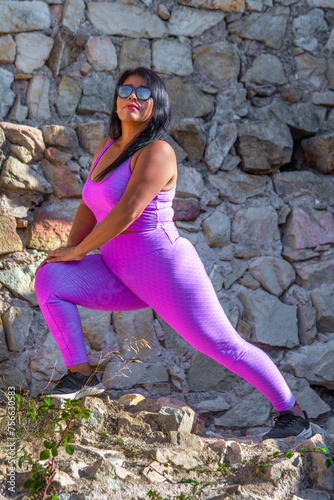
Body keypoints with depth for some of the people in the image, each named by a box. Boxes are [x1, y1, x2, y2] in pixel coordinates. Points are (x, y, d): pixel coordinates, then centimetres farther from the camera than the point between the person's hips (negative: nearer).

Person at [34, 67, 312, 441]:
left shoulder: (157, 153, -15)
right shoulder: (108, 147, 11)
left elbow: (127, 211, -24)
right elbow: (89, 207, 16)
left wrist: (79, 251, -14)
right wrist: (68, 254, 2)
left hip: (165, 270, -8)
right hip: (122, 276, 8)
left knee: (224, 346, -3)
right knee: (48, 277, -11)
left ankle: (294, 415, 15)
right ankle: (81, 377, -8)